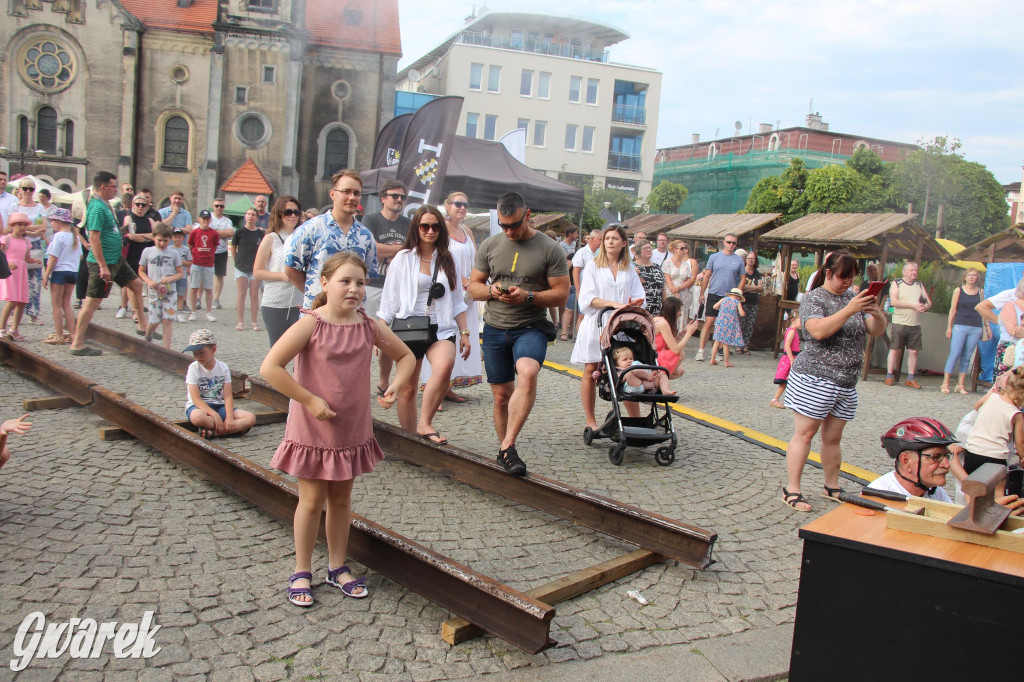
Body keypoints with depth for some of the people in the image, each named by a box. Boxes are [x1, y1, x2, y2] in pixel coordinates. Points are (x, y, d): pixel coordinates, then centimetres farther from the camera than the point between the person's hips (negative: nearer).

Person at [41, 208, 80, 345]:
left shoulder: (59, 236, -13)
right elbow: (80, 256, 13)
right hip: (73, 271, 7)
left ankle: (59, 335, 3)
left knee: (56, 304, 2)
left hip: (60, 271, -7)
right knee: (66, 303, 14)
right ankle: (72, 333, 10)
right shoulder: (74, 236, 8)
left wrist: (46, 275, -10)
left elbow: (53, 258, -15)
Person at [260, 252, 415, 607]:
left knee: (341, 499, 16)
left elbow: (406, 356, 12)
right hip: (312, 430, -4)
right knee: (312, 501, 7)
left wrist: (396, 386, -7)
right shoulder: (311, 324, -16)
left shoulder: (370, 327, -2)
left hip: (352, 429, 4)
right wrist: (309, 400, -21)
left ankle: (337, 568, 31)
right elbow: (270, 367, -22)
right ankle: (301, 572, 25)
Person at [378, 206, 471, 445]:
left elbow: (457, 301, 16)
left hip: (441, 329, 1)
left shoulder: (448, 260, 12)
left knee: (444, 366, -30)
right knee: (407, 389, 2)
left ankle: (425, 423, -20)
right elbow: (389, 300, 4)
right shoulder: (403, 259, 4)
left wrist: (464, 333, 10)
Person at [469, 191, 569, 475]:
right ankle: (505, 452, 25)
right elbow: (474, 286, 12)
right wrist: (492, 291, -11)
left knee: (527, 373, -32)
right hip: (495, 328, 3)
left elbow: (562, 294, -4)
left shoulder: (549, 249, -3)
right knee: (501, 396, 6)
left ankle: (507, 447, -29)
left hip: (531, 327, -3)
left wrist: (528, 296, -19)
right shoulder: (490, 245, 7)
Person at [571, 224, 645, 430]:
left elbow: (638, 297, 12)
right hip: (596, 325, -2)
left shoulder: (629, 269, 15)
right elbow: (587, 299, -5)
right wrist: (613, 303, -17)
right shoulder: (593, 267, 6)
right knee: (591, 371, -1)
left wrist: (634, 303, -12)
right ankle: (590, 421, 8)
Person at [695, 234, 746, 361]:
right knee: (709, 323, -6)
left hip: (730, 298, 2)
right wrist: (702, 293, 3)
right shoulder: (714, 257, 4)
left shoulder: (739, 260, 7)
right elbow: (707, 276, 6)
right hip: (713, 295, -1)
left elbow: (743, 278, 11)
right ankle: (701, 351, -4)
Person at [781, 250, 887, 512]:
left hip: (846, 383, 6)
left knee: (833, 438, 14)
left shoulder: (853, 297, 13)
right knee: (804, 433, -4)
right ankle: (791, 491, -1)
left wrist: (877, 313, -12)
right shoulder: (814, 299, -6)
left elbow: (877, 331, 9)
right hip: (815, 379, -6)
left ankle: (832, 487, 25)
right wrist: (850, 309, -28)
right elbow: (819, 331, -23)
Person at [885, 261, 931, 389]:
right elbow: (894, 301, -13)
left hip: (915, 324, 4)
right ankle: (889, 376, 7)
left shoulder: (919, 285, 14)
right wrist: (913, 306, -17)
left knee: (913, 351, 4)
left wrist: (925, 307, -11)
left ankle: (910, 378, 10)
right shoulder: (896, 284, 0)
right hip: (899, 323, -4)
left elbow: (928, 301, 13)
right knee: (894, 350, -1)